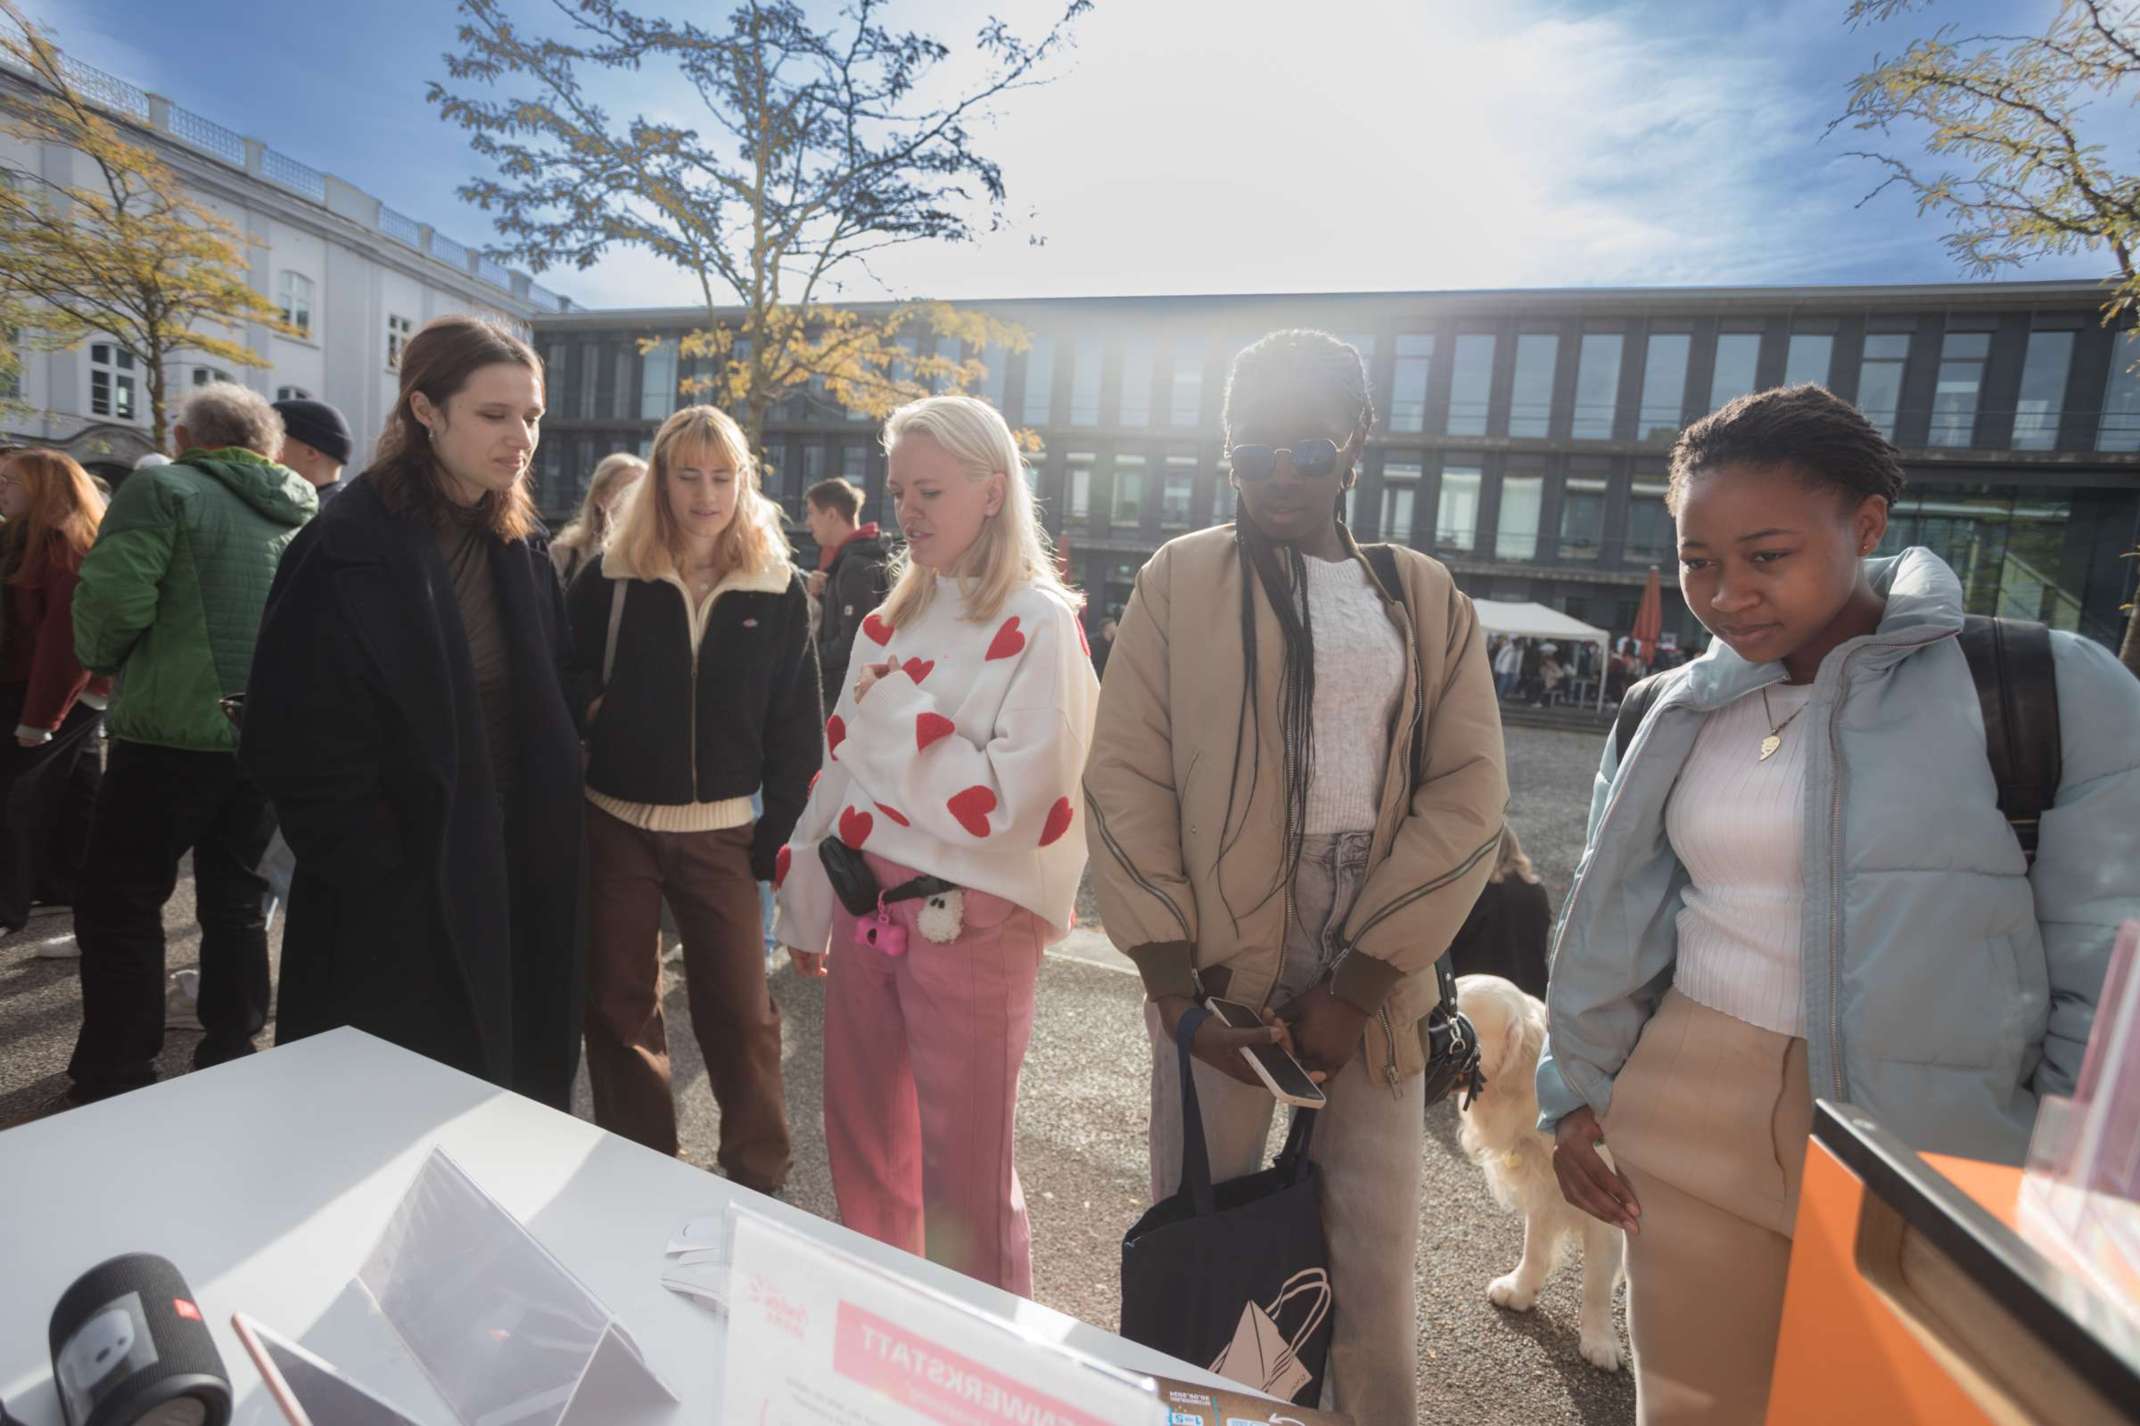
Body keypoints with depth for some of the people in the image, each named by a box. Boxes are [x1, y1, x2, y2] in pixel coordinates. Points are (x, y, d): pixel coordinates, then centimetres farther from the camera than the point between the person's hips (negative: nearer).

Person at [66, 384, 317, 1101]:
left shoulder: (164, 488, -5)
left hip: (172, 735, -5)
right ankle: (230, 1059, 24)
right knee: (237, 902, 16)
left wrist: (103, 660, 5)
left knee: (119, 909, 7)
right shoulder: (307, 514, 9)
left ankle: (113, 1086, 13)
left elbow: (113, 598, -14)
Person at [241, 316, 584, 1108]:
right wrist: (388, 882, -15)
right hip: (394, 903, -5)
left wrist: (549, 854, 4)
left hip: (513, 883, 6)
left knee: (500, 1118, 18)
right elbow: (306, 753, -15)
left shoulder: (522, 545, 6)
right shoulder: (350, 549, -14)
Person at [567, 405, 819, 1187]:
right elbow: (562, 682, 4)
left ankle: (759, 1177, 25)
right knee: (619, 1005, 12)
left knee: (740, 1009, 5)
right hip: (615, 826, 1)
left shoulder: (779, 590, -1)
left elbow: (795, 724, -1)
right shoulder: (610, 577, -1)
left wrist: (782, 833, -5)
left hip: (721, 832, -1)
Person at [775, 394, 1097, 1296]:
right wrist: (806, 907, 14)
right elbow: (840, 764, 12)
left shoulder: (1039, 623, -12)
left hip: (969, 919, -7)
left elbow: (1010, 799, -20)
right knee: (862, 1143, 21)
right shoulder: (895, 617, 9)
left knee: (963, 1176, 7)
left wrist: (898, 715, -16)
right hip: (865, 905, 7)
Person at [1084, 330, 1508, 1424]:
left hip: (1372, 970, 2)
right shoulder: (1179, 579, 3)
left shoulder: (1426, 598, 7)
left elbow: (1467, 798, -1)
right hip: (1217, 959, -1)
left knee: (1372, 1254, 11)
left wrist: (1355, 988, -10)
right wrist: (1172, 985, -10)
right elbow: (1124, 780, -3)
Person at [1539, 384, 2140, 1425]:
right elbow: (1609, 925, 8)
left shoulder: (2054, 689, -8)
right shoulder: (1674, 713, 2)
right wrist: (1576, 1092, 8)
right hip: (1696, 1124, 3)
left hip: (1946, 1147, -2)